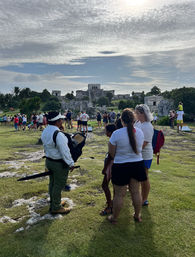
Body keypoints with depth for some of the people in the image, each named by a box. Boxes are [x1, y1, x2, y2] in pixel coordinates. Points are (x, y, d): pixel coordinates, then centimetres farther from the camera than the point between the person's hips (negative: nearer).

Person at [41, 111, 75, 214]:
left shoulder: (45, 131, 2)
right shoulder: (58, 135, -27)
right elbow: (64, 151, -23)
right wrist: (71, 163, -12)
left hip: (49, 161, 9)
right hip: (59, 164, -9)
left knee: (52, 183, 22)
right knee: (58, 185, 6)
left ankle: (53, 203, 41)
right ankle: (56, 208, 22)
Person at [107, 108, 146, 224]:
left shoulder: (116, 133, -20)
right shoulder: (140, 132, -5)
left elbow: (111, 152, -9)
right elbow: (139, 148, 7)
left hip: (121, 166, -4)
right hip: (137, 164, 4)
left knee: (119, 194, 10)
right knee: (136, 192, 19)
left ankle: (114, 218, 28)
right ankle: (137, 216, 36)